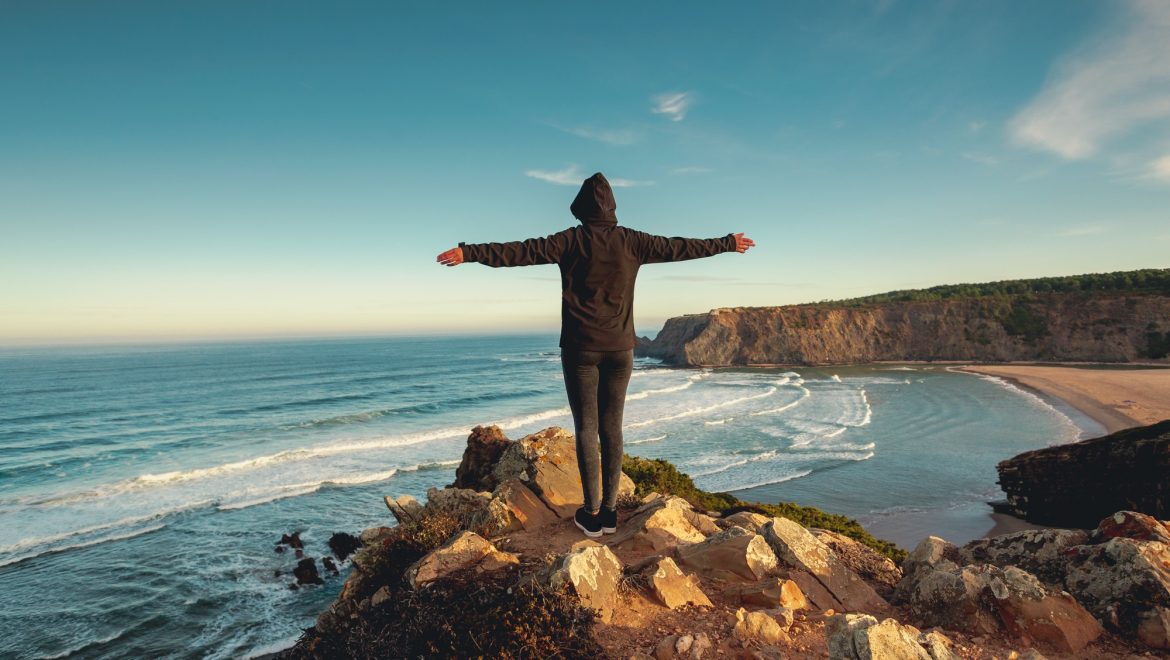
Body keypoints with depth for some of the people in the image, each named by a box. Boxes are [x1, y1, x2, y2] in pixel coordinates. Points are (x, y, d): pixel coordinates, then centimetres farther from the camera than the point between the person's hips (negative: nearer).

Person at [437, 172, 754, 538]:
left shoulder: (571, 240, -4)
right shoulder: (631, 241, 4)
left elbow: (521, 251, -12)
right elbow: (680, 247, 12)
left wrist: (470, 252, -10)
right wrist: (726, 244, 25)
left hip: (581, 348, -2)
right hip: (620, 348, 3)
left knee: (586, 427, 3)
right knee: (612, 427, 9)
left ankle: (592, 512, 6)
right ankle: (609, 509, 14)